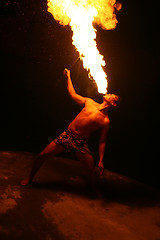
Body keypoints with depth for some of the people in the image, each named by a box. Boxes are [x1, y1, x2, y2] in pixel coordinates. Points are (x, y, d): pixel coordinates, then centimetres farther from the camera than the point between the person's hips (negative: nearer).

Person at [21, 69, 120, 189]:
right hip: (67, 135, 3)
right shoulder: (89, 102, 4)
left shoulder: (105, 121, -5)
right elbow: (73, 94, 18)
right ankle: (30, 178, 24)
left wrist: (101, 160, -8)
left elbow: (102, 142, -1)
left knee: (92, 172, -7)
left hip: (81, 143, -2)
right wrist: (68, 77, 23)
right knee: (42, 155, -1)